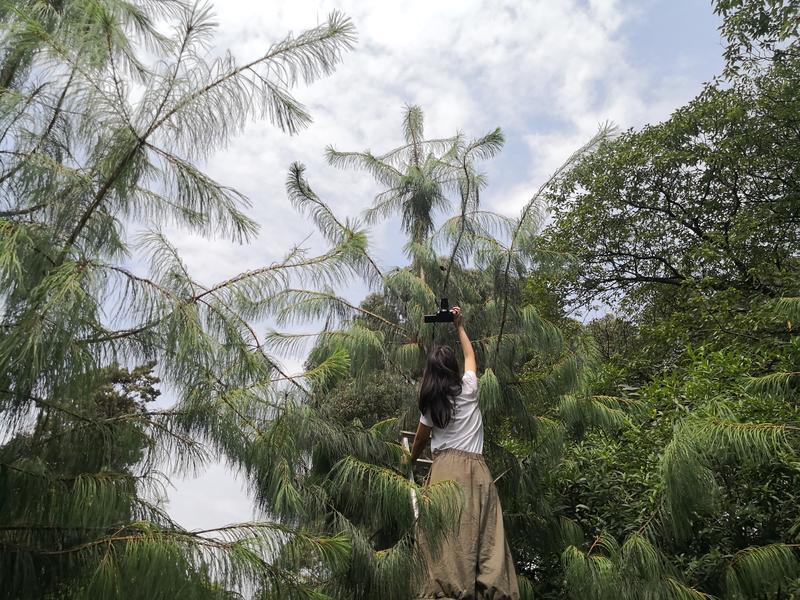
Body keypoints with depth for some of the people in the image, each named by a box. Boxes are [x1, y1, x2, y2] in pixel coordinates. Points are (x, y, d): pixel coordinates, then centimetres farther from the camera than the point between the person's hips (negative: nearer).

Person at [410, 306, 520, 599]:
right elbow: (470, 356, 27)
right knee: (481, 528, -6)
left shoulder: (430, 403, 8)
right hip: (474, 467, 1)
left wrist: (412, 459, 42)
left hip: (444, 467, -1)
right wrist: (460, 327, 37)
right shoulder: (468, 388, 7)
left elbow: (421, 439, 21)